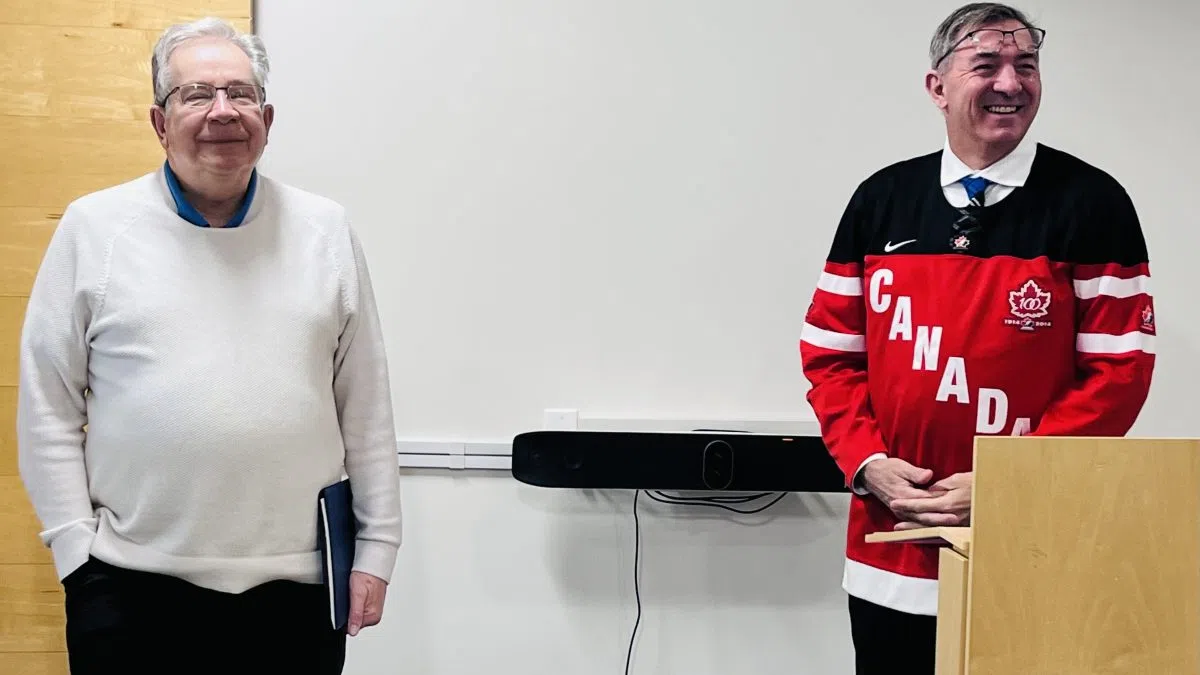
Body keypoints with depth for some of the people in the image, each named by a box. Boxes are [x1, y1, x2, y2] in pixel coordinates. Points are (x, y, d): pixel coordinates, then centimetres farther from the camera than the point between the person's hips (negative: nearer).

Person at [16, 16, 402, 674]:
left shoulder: (325, 230, 5)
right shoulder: (94, 227, 2)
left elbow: (365, 404, 7)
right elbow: (48, 406, 3)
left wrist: (376, 548, 4)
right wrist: (75, 547, -2)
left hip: (297, 586, 1)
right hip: (133, 588, -1)